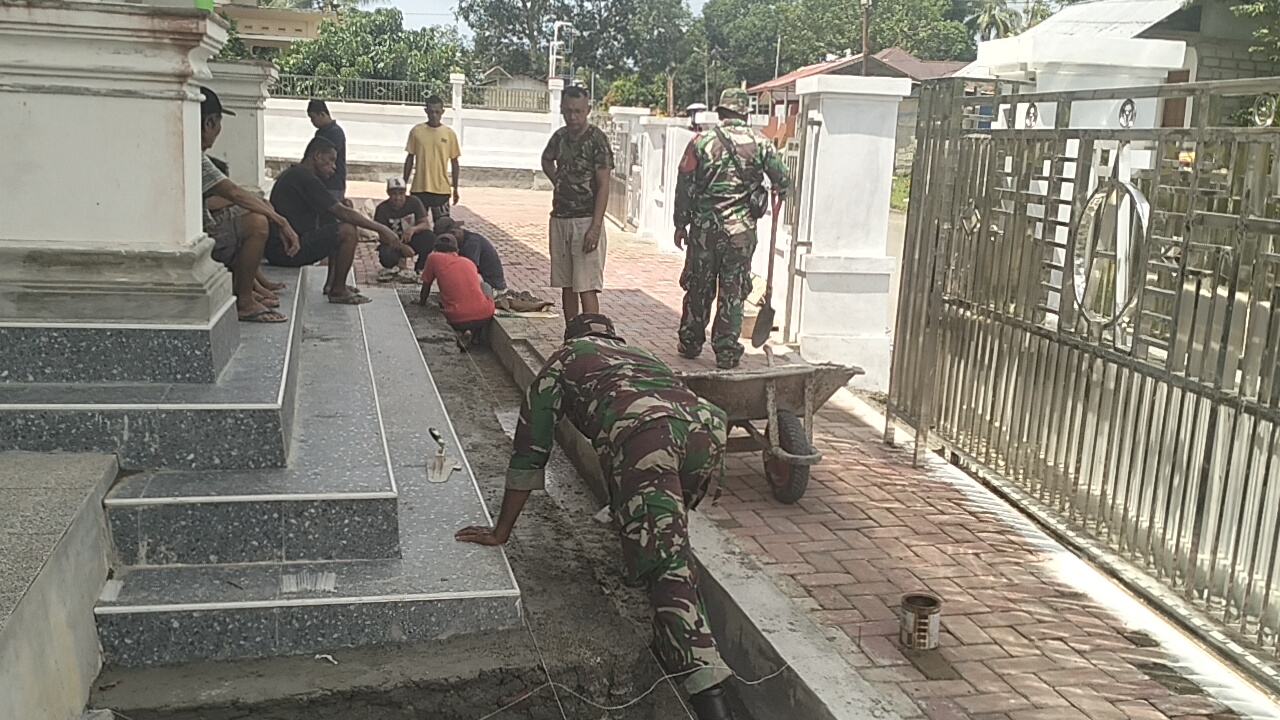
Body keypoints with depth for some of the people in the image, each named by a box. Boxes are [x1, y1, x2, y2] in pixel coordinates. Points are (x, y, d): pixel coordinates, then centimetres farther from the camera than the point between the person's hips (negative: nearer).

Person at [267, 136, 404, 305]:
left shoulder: (293, 175, 19)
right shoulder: (305, 178, -14)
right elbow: (343, 213, -18)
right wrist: (381, 229, -14)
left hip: (280, 246, 11)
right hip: (285, 249, -11)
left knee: (341, 232, 20)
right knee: (348, 231, -19)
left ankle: (331, 283, 15)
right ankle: (338, 291, -8)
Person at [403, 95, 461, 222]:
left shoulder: (450, 133, 0)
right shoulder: (416, 131, 1)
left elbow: (454, 162, 5)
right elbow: (410, 158, 7)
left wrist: (455, 188, 4)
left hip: (441, 189, -1)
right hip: (419, 188, 1)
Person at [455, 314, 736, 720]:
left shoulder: (565, 359, 32)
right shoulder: (642, 355, 45)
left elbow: (530, 450, 28)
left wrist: (502, 531, 34)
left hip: (639, 433, -5)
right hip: (708, 423, 5)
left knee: (668, 569, -11)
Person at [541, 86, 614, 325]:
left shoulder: (597, 140, -10)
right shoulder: (560, 136, 9)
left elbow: (603, 186, -13)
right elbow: (547, 160, 32)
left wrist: (595, 227, -19)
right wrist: (559, 182, 14)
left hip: (586, 220, -7)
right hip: (560, 218, 7)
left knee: (586, 288, -9)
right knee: (566, 285, 10)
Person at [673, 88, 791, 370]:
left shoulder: (701, 142, -2)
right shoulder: (760, 144, -1)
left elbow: (685, 186, 0)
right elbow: (783, 182, 5)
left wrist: (681, 224, 9)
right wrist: (779, 190, 29)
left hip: (704, 228, 1)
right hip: (741, 230, 0)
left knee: (699, 288, 13)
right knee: (733, 292, 6)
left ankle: (691, 343, 23)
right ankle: (726, 352, 8)